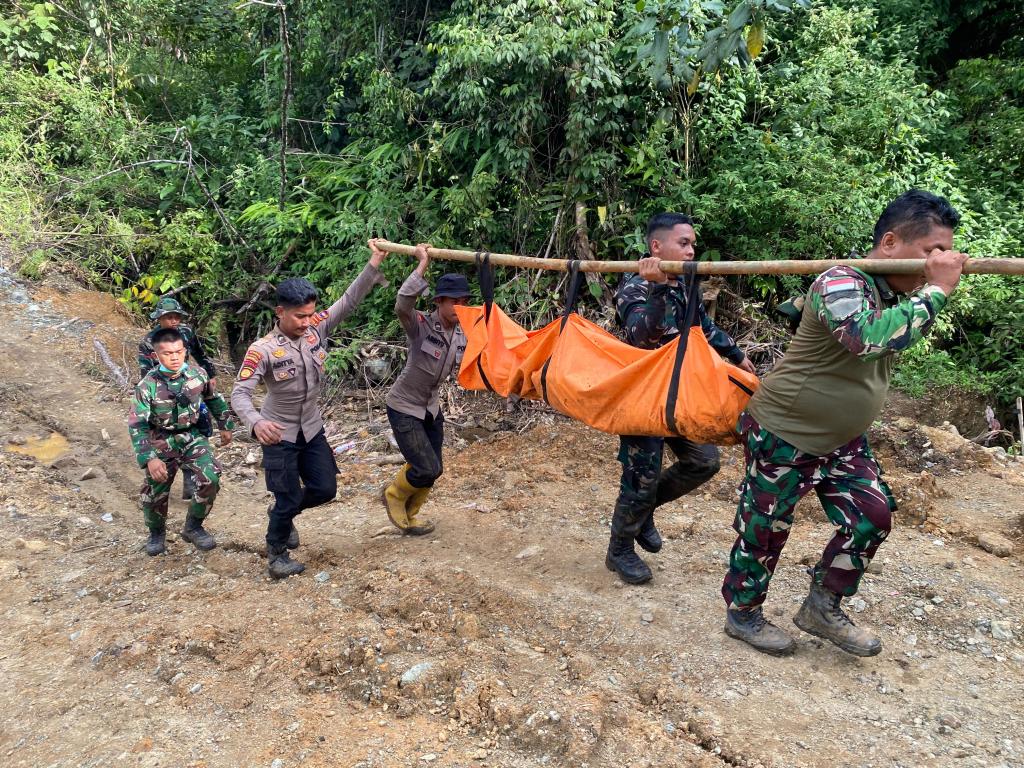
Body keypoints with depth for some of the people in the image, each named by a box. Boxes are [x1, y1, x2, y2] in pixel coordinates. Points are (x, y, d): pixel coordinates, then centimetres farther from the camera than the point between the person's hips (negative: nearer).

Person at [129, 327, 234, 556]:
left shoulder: (198, 375, -10)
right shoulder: (148, 386, -18)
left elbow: (214, 399, 11)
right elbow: (137, 426, -18)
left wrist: (225, 426, 18)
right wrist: (149, 458, -29)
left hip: (193, 438, 2)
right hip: (162, 443, -1)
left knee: (210, 479, -19)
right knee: (154, 494, 2)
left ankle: (193, 527, 6)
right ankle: (157, 532, 36)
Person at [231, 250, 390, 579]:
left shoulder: (317, 328, -10)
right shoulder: (262, 350, -24)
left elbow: (349, 301, -10)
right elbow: (240, 393, -27)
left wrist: (374, 264, -20)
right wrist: (256, 422, -47)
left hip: (312, 428, 5)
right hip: (279, 433, -5)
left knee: (325, 488, 10)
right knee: (289, 500, 2)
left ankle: (282, 513, 40)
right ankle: (276, 554, 28)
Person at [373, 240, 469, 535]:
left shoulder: (461, 335, -3)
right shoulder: (420, 326, -22)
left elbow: (456, 369, 8)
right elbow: (402, 305, -43)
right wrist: (423, 264, -42)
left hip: (431, 408, 7)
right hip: (404, 408, -7)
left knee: (433, 470, 10)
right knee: (426, 469, -11)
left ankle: (407, 515, 35)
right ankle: (394, 494, 21)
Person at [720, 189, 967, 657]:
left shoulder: (898, 295, 4)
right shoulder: (841, 283, -25)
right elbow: (869, 338, -44)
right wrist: (935, 290, -35)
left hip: (842, 439, 9)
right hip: (783, 435, -9)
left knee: (872, 514, 6)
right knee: (766, 526, 5)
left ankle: (823, 608, 25)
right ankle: (742, 613, 27)